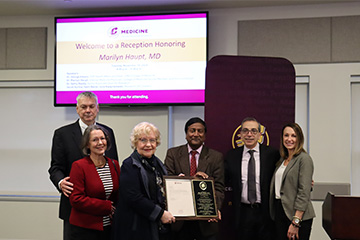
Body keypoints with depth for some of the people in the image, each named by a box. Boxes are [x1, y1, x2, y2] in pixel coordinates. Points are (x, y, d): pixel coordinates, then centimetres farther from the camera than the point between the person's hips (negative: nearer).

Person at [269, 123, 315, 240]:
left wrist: (295, 222, -19)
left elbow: (304, 192, -15)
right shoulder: (282, 159, 14)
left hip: (298, 215, -7)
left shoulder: (304, 158, -9)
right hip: (280, 211, 7)